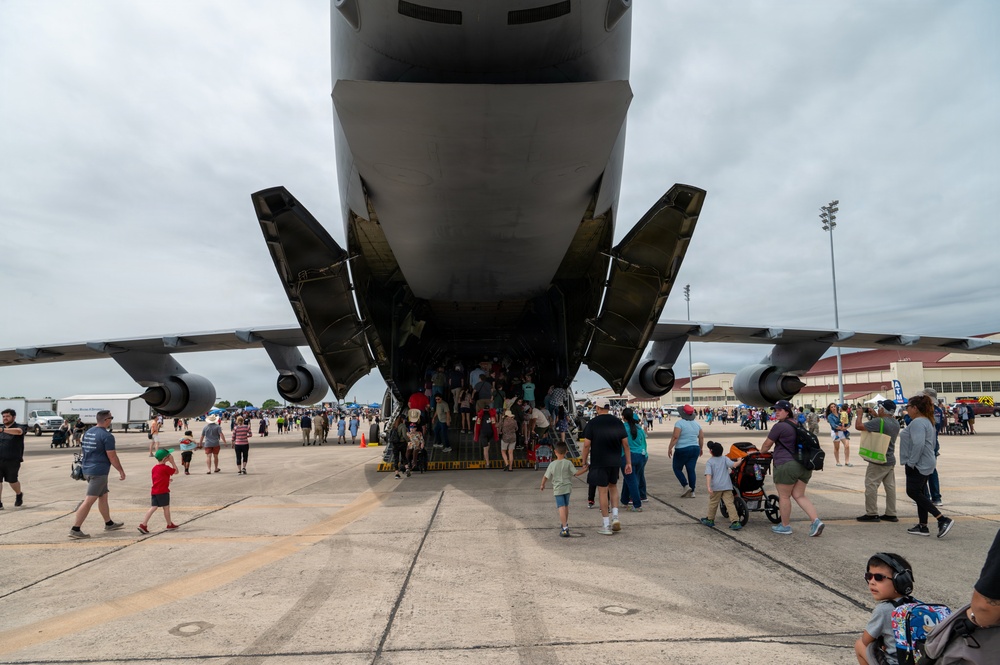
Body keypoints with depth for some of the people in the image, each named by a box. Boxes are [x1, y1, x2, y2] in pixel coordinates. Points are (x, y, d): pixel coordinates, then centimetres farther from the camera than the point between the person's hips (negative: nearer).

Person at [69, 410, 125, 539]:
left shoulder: (88, 432, 10)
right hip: (99, 471, -10)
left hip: (87, 469, 10)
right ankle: (75, 529, -5)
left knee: (103, 497, 19)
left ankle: (109, 523, 30)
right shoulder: (107, 436, -16)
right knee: (89, 501, -6)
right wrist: (121, 471, -6)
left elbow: (82, 449, 21)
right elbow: (112, 457, -16)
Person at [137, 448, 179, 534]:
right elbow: (176, 471, -5)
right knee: (166, 508, 6)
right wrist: (172, 462, -4)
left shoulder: (154, 467, 11)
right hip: (163, 491, -7)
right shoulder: (165, 468, -12)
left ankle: (143, 524, -5)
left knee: (153, 507, 5)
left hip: (154, 491, 7)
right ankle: (170, 524, 18)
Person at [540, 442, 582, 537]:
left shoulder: (552, 464, -6)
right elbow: (576, 473, -8)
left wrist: (542, 485, 17)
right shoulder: (568, 463, -7)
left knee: (561, 507, -7)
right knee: (566, 506, 20)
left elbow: (545, 477, -1)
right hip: (567, 487, 2)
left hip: (558, 489, -2)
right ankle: (565, 524, 39)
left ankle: (565, 529, -17)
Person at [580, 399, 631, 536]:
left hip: (598, 463, -3)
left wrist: (584, 462, 2)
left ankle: (606, 526, 7)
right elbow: (625, 444, 3)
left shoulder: (592, 423, -7)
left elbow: (587, 445, -8)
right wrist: (628, 463, 8)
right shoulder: (618, 422, 3)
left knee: (603, 491, 2)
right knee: (613, 486, 23)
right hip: (615, 462, 4)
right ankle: (615, 517, 10)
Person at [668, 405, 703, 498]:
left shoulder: (680, 423, -13)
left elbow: (675, 437, -19)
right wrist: (701, 448, 23)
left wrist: (670, 448, -13)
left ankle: (685, 486, -4)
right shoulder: (696, 424, 7)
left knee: (677, 468, 10)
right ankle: (692, 491, 8)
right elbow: (701, 437, 11)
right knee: (691, 470, 8)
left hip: (682, 450, -6)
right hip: (695, 449, 6)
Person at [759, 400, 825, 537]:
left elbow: (767, 444, -3)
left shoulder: (779, 426, -11)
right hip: (804, 465, 8)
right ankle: (816, 521, -2)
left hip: (786, 466, -8)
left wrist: (760, 453, 17)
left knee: (784, 497, 4)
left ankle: (785, 527, 14)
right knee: (799, 495, 13)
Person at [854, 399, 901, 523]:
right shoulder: (896, 423, 6)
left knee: (871, 486, -2)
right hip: (891, 460, 8)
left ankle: (872, 514, 0)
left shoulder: (879, 422, -20)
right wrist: (876, 416, 20)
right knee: (890, 486, 11)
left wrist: (860, 414, -4)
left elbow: (858, 426, -20)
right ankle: (891, 514, 16)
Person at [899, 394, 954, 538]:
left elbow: (918, 444, -29)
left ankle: (943, 519, -8)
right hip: (925, 464, 11)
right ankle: (922, 526, 16)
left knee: (913, 492, -4)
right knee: (919, 493, 13)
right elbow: (930, 444, 24)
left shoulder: (917, 422, -19)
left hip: (918, 465, -11)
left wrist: (911, 462, -21)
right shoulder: (926, 421, 16)